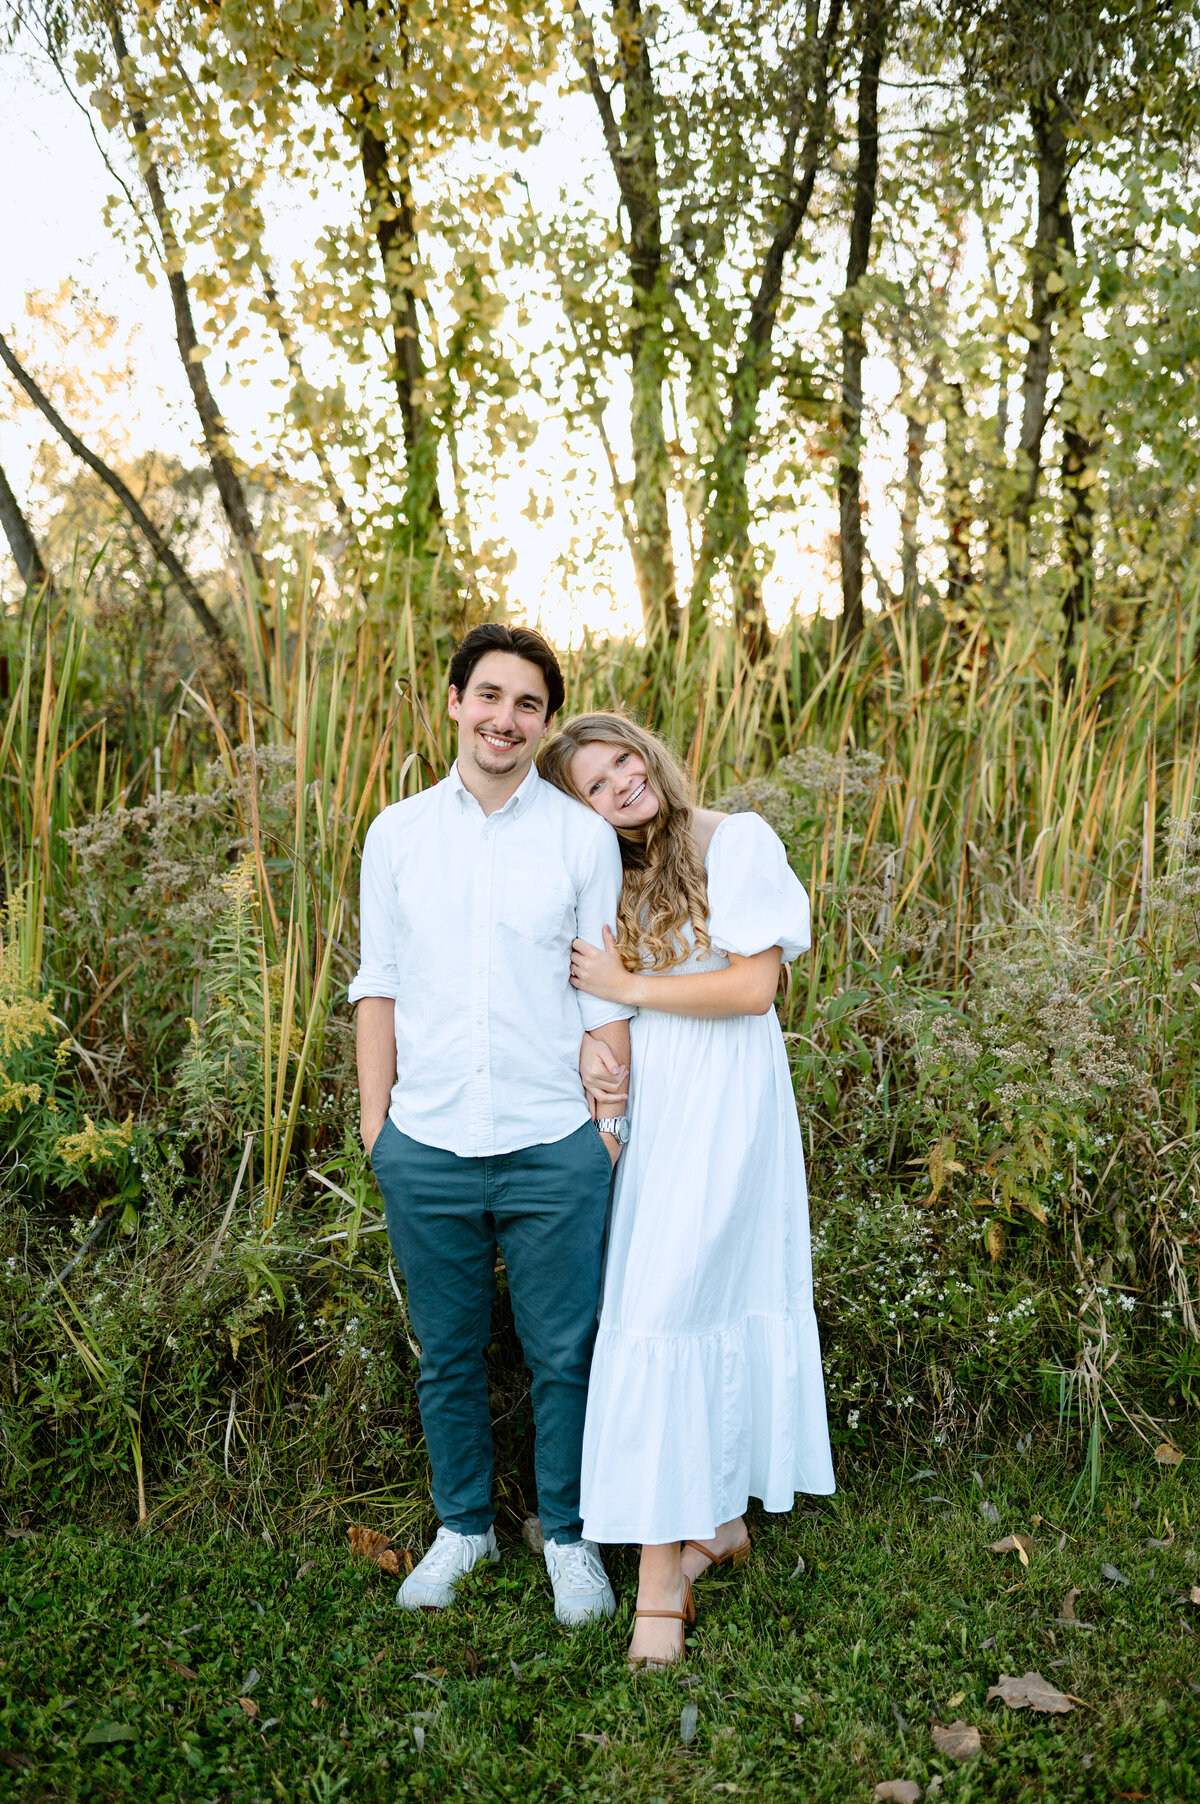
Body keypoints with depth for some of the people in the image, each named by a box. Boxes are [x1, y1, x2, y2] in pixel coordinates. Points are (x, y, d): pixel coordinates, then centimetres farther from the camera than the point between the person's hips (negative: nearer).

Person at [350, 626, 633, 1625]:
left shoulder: (584, 836, -1)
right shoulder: (397, 833, 4)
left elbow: (604, 998, 2)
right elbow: (379, 985, 8)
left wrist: (612, 1130, 1)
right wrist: (375, 1124, 6)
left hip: (553, 1149, -1)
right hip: (427, 1147, 2)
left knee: (564, 1357, 11)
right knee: (448, 1357, 16)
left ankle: (570, 1537, 32)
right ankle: (464, 1526, 37)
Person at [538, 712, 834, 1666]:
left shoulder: (739, 841, -6)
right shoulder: (612, 874, 12)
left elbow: (752, 985, -12)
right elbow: (593, 992, 14)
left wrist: (627, 988, -9)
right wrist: (590, 1045, -9)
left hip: (722, 1109, -5)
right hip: (648, 1108, 6)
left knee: (664, 1309, -9)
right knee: (708, 1299, 10)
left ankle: (661, 1574, -2)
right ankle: (720, 1518, 26)